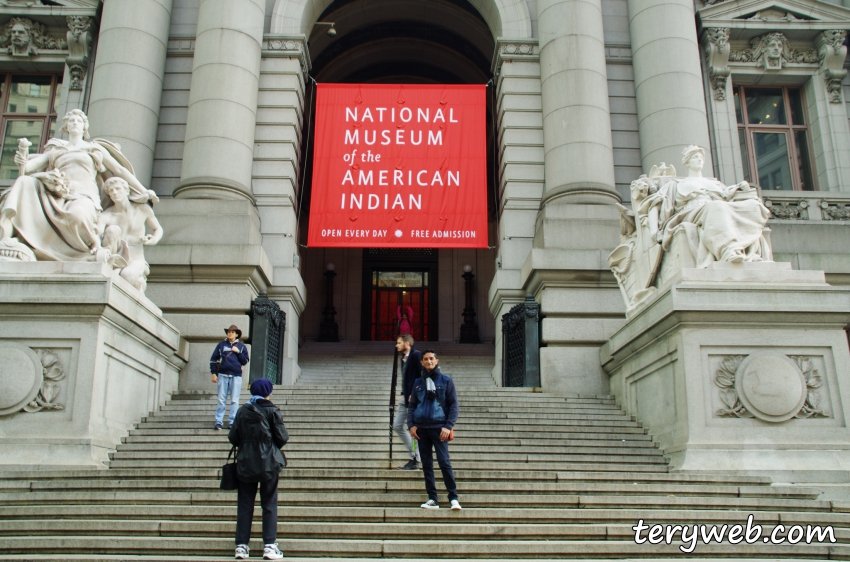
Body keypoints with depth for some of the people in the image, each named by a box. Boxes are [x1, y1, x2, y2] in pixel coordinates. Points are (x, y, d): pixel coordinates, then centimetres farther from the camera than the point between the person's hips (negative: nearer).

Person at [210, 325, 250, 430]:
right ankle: (218, 422, 4)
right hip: (223, 375, 1)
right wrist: (214, 373, 1)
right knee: (221, 400, 2)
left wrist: (237, 352, -8)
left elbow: (245, 361, 4)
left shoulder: (241, 347, 9)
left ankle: (233, 422, 4)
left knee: (234, 400, 0)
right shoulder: (221, 345, 11)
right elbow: (213, 359, 9)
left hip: (236, 376, -1)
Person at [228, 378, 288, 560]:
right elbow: (282, 437, -7)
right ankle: (269, 546, 0)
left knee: (245, 505, 9)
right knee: (269, 504, 4)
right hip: (268, 463, -2)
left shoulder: (242, 411, 1)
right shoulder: (271, 410, -6)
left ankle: (241, 546, 8)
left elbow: (233, 437, -1)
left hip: (245, 463, 3)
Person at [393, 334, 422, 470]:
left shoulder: (416, 355, -11)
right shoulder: (404, 358, 17)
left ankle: (415, 461, 3)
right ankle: (414, 454, 18)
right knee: (397, 426, 11)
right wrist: (402, 395, 12)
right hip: (405, 398, 10)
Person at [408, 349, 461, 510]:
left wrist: (448, 426, -10)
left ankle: (453, 498, -2)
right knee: (426, 465, 6)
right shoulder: (418, 382, 12)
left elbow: (454, 404, 0)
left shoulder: (446, 381, 2)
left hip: (438, 428, -4)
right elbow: (412, 405, 14)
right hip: (421, 429, 4)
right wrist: (411, 425, 0)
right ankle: (432, 499, 13)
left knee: (444, 462, -10)